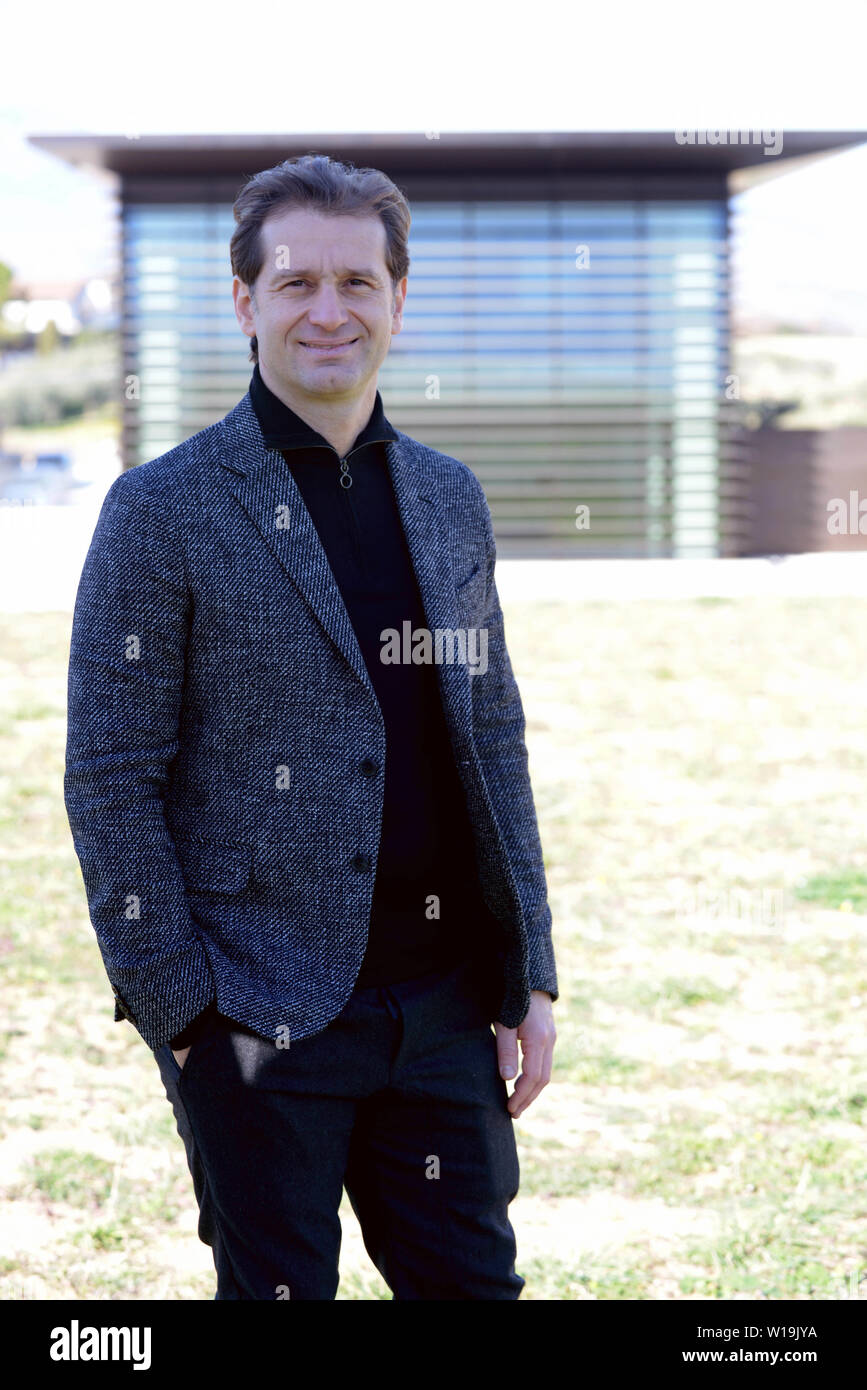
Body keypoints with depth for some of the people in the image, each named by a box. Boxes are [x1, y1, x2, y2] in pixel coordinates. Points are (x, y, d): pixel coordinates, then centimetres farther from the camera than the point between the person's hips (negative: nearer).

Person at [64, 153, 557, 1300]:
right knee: (281, 1289, 4)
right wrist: (181, 1014, -11)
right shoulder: (165, 513, -6)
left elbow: (493, 746, 14)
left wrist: (529, 977, 9)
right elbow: (110, 782, -7)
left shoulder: (450, 501, 10)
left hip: (444, 1010, 5)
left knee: (474, 1285, 10)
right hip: (262, 1026, -5)